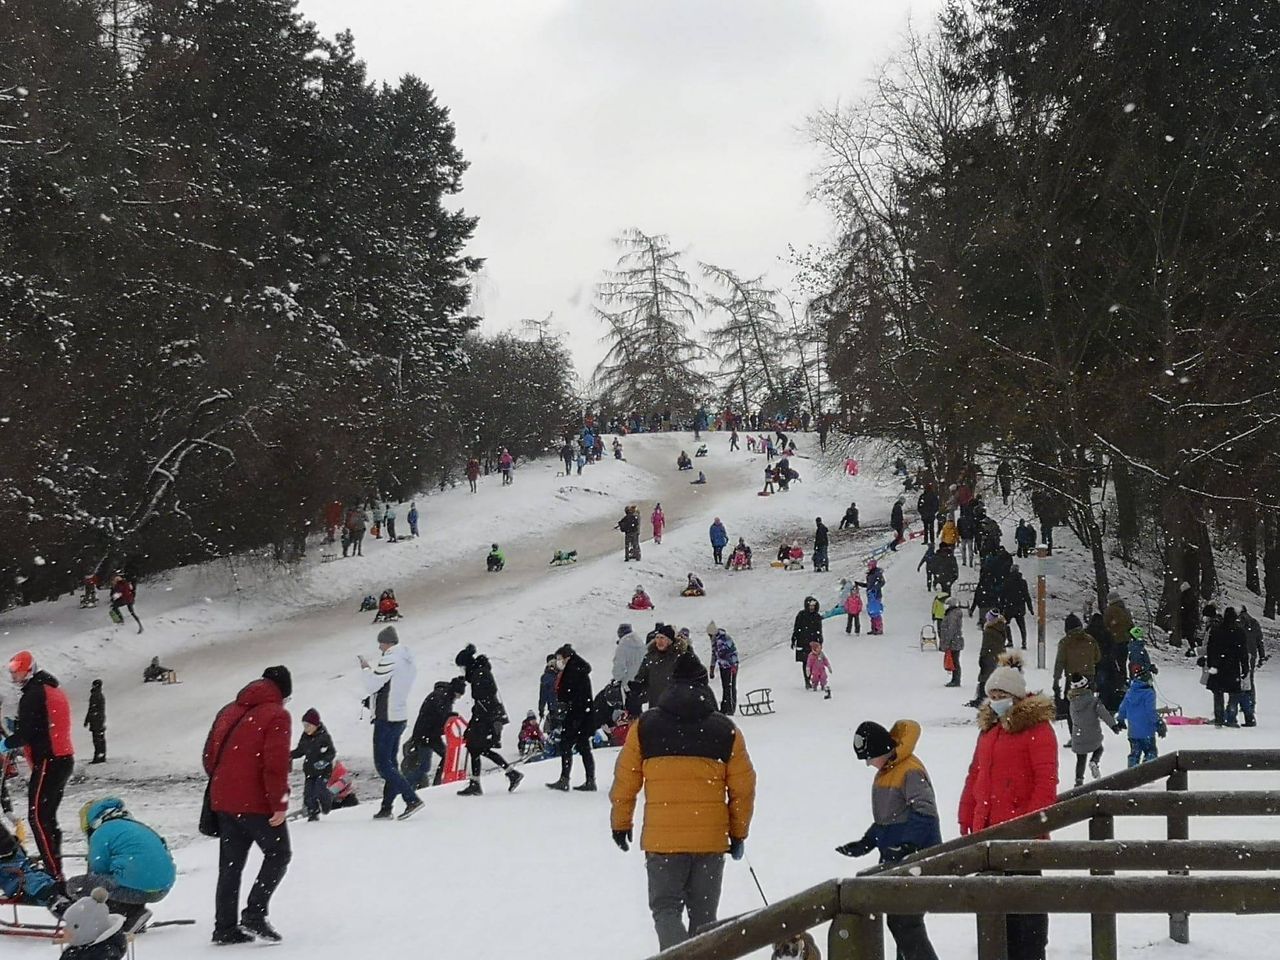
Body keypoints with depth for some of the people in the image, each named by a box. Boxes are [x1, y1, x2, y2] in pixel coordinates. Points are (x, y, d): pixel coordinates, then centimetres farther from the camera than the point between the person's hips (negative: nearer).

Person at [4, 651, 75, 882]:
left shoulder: (33, 694, -12)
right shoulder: (55, 690, 19)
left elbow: (25, 732, -17)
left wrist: (5, 744, -1)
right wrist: (16, 727, 17)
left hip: (47, 762, -10)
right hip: (64, 759, 10)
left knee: (38, 817, -10)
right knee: (48, 817, 16)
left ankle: (54, 874, -15)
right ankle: (54, 869, 20)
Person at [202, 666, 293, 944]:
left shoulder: (228, 712, 14)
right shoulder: (276, 715, -9)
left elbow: (209, 756, 15)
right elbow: (276, 764, -18)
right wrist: (280, 803, -15)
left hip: (223, 802, 7)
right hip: (258, 803, -7)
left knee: (230, 866, 12)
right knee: (278, 854, 7)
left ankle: (225, 928, 9)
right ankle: (255, 914, -6)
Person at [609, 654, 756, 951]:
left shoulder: (644, 727, 0)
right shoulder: (726, 731, 0)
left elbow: (625, 781, 4)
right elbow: (743, 788, 3)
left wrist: (620, 823, 17)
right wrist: (738, 834, 14)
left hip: (661, 839, -1)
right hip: (711, 839, 1)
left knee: (665, 908, 7)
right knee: (703, 915, 14)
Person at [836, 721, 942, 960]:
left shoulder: (911, 771, -17)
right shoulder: (885, 772, 14)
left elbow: (925, 814, -25)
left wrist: (907, 846, -32)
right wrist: (865, 843, 12)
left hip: (915, 860, -10)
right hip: (893, 860, 10)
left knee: (905, 922, -12)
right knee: (896, 920, 14)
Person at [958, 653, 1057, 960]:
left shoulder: (1036, 727, -8)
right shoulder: (989, 729, 16)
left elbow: (1046, 781, -14)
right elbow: (975, 777, 20)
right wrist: (966, 820, 15)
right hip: (988, 829, 8)